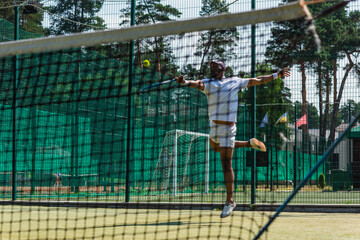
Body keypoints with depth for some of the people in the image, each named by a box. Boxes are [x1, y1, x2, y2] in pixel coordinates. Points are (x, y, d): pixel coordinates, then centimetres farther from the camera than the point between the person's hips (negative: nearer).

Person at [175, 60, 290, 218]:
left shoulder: (235, 81, 7)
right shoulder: (207, 83, 8)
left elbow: (257, 81, 17)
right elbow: (197, 84, -14)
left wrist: (277, 75, 18)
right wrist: (184, 82, -37)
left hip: (227, 127, -4)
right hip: (214, 126, 4)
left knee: (226, 164, -6)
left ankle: (229, 201, 1)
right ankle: (250, 144, 42)